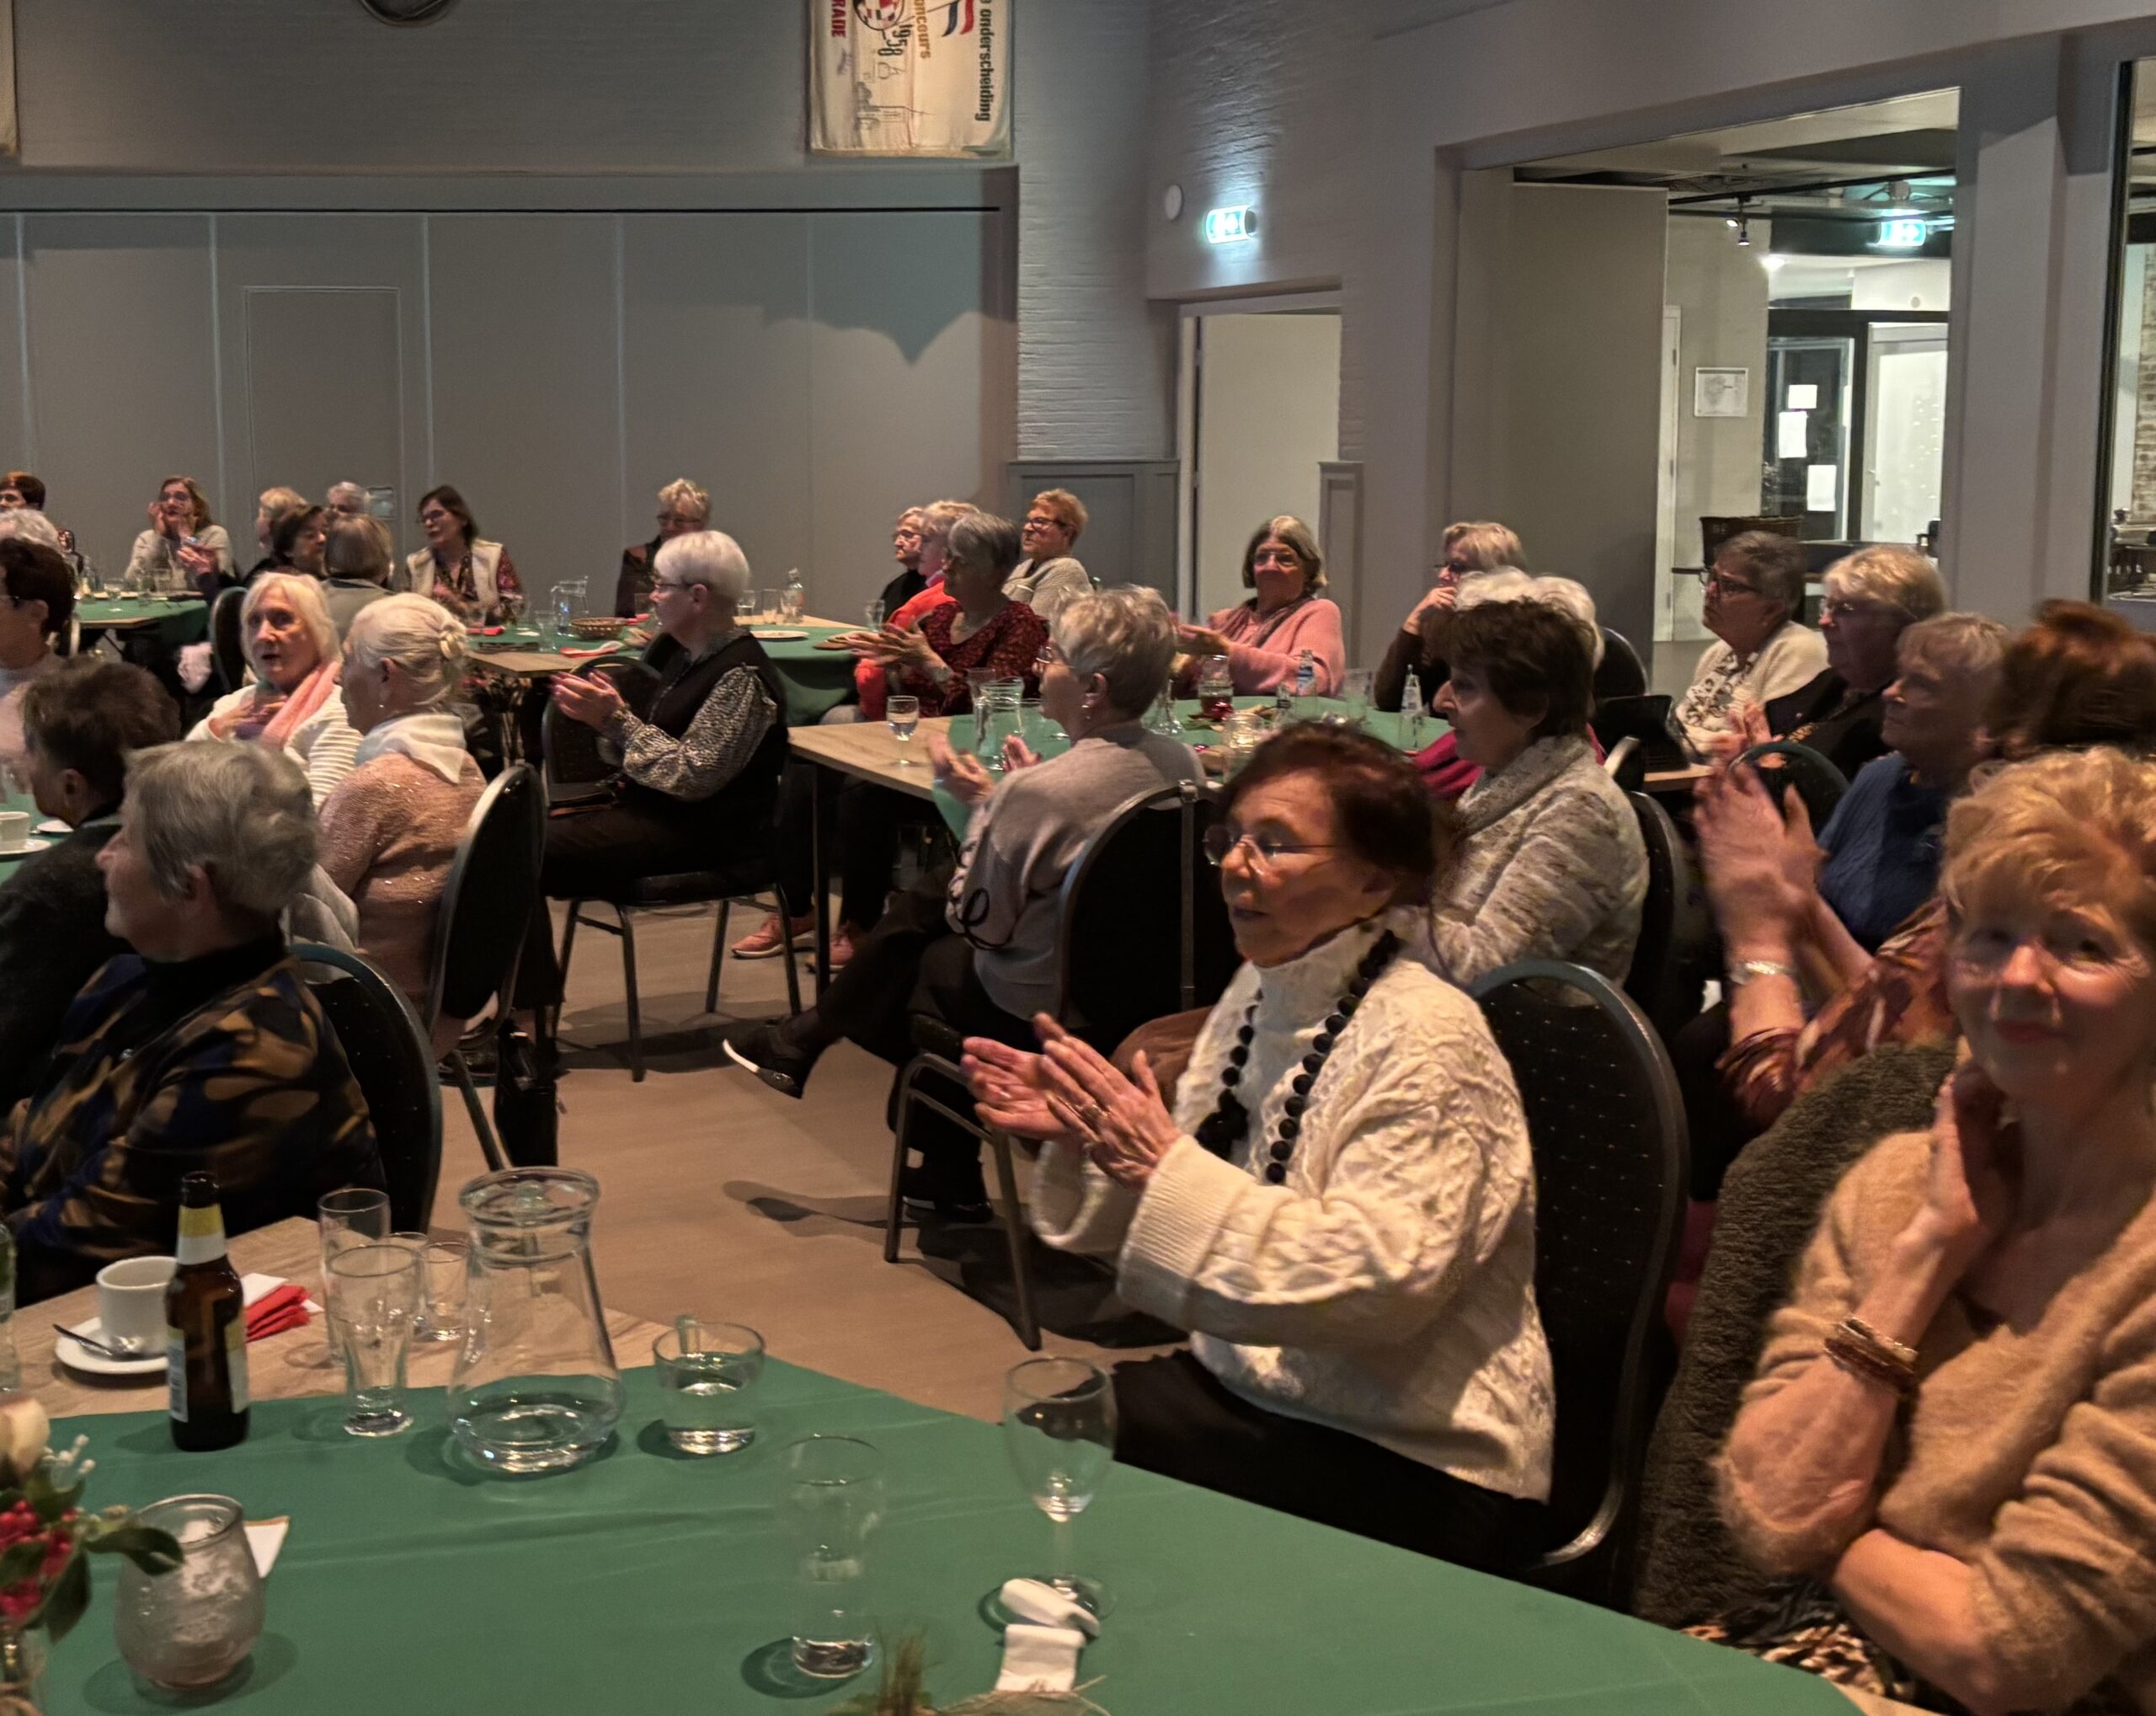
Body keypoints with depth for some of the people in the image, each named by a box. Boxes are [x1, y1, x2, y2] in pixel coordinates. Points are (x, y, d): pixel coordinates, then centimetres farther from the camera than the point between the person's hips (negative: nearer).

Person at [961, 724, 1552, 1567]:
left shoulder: (1426, 1042, -19)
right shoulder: (1261, 992, 5)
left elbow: (1381, 1281, -28)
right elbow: (1191, 1188, 14)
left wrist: (1166, 1167, -30)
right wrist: (1084, 1135, -6)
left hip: (1407, 1460, -7)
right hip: (1251, 1385, 7)